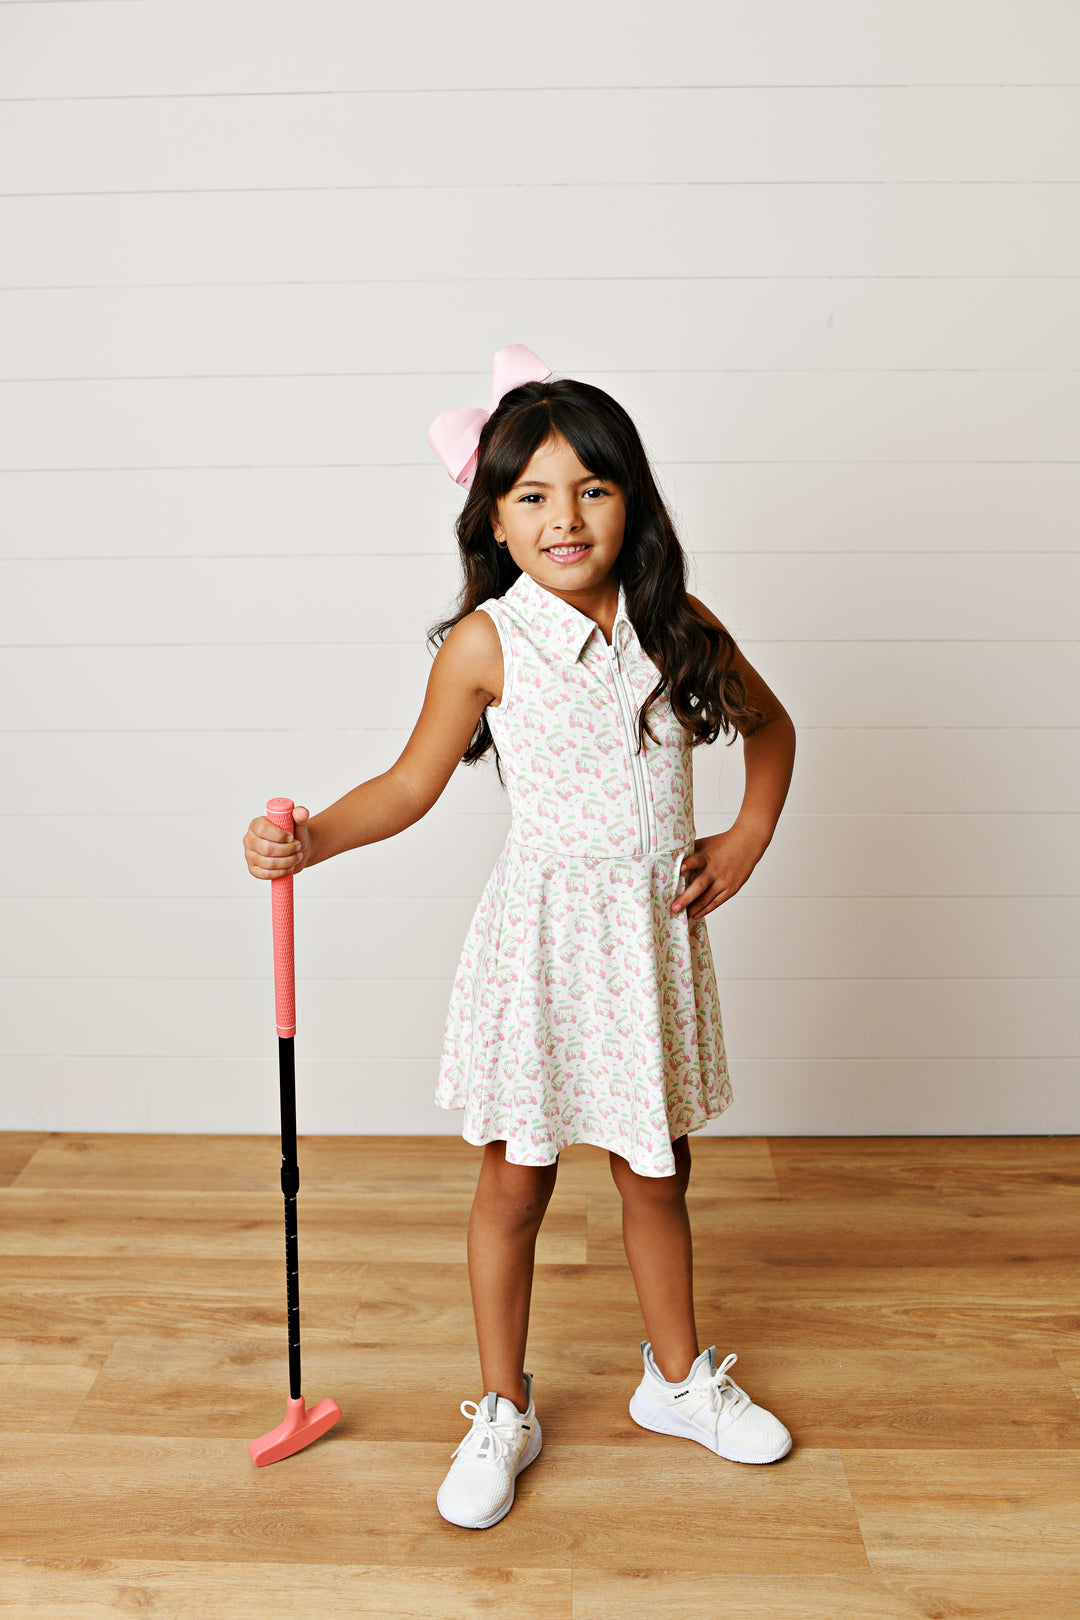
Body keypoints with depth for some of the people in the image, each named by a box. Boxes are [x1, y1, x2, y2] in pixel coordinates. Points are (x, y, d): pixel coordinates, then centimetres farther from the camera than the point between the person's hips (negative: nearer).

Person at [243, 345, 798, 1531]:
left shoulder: (678, 625, -1)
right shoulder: (484, 644, -11)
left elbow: (768, 724, 16)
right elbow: (413, 783, -4)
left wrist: (748, 838, 7)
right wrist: (311, 837, -19)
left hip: (656, 931, 3)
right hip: (541, 934, -3)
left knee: (657, 1172, 18)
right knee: (514, 1182, 10)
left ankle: (676, 1378, 43)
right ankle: (503, 1413, 32)